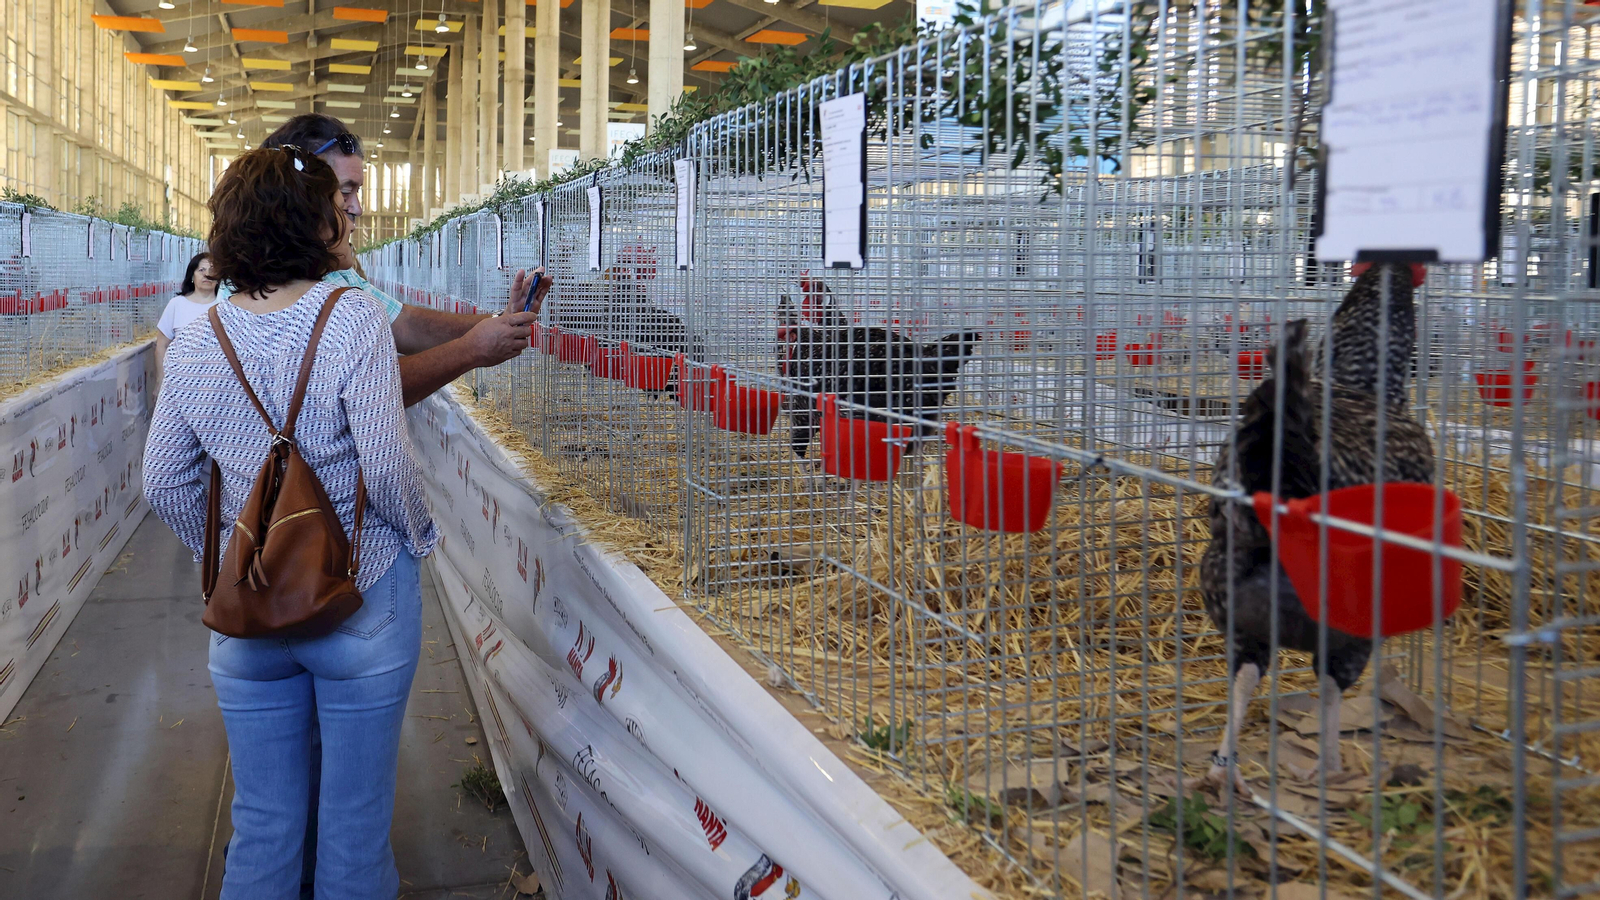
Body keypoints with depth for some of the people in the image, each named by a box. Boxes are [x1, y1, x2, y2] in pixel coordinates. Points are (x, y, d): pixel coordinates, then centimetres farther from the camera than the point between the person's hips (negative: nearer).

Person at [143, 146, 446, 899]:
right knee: (355, 825, 11)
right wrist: (420, 537, -1)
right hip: (361, 603, -4)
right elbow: (387, 466, -18)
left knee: (262, 827, 17)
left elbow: (165, 486, 4)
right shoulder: (353, 320, -16)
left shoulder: (195, 342, -1)